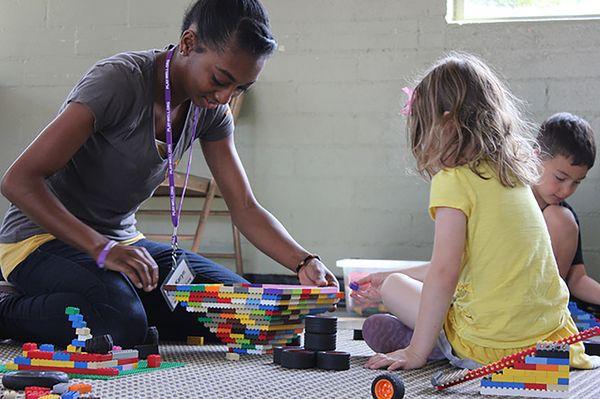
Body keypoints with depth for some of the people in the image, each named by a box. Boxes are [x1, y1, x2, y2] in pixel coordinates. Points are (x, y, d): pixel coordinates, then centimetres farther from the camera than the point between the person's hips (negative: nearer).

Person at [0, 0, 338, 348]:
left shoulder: (211, 111, 0)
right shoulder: (122, 81, -24)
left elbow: (245, 208, 1)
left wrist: (304, 263, -17)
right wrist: (102, 249, -36)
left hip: (123, 241, 8)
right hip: (43, 237, -8)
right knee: (122, 324, -37)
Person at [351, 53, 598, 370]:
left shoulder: (454, 180, -12)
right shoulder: (512, 172, 12)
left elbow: (444, 273, -19)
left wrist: (416, 352, -11)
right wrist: (391, 277, 33)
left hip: (491, 349, -7)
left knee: (394, 286, 17)